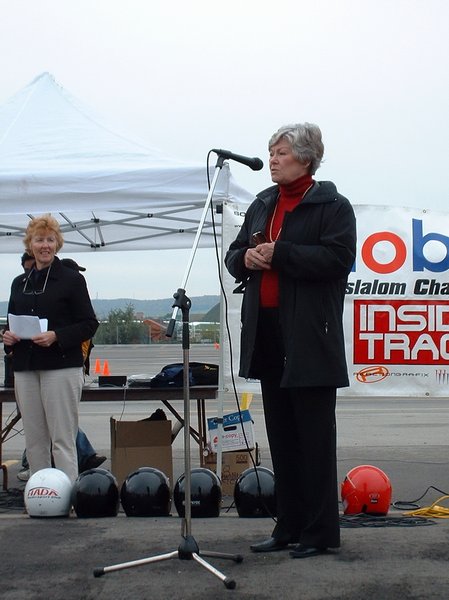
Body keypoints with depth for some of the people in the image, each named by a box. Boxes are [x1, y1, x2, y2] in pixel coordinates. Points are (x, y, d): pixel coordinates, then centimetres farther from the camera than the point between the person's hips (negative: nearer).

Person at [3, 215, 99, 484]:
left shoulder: (71, 279, -1)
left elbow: (89, 324, -4)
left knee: (62, 440, -6)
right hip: (25, 368, 5)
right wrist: (8, 336, -1)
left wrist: (56, 336, -18)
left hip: (61, 367, -5)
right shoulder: (20, 283, 15)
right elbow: (12, 323, 22)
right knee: (34, 440, 8)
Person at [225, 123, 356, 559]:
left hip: (310, 335, -7)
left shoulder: (332, 206, -3)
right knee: (281, 436, 11)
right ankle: (288, 526, 20)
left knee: (314, 436, -2)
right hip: (268, 334, 7)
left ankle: (320, 531, 7)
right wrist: (246, 257, -2)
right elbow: (234, 255, 21)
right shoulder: (261, 205, 18)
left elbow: (339, 257, -17)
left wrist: (278, 253, -18)